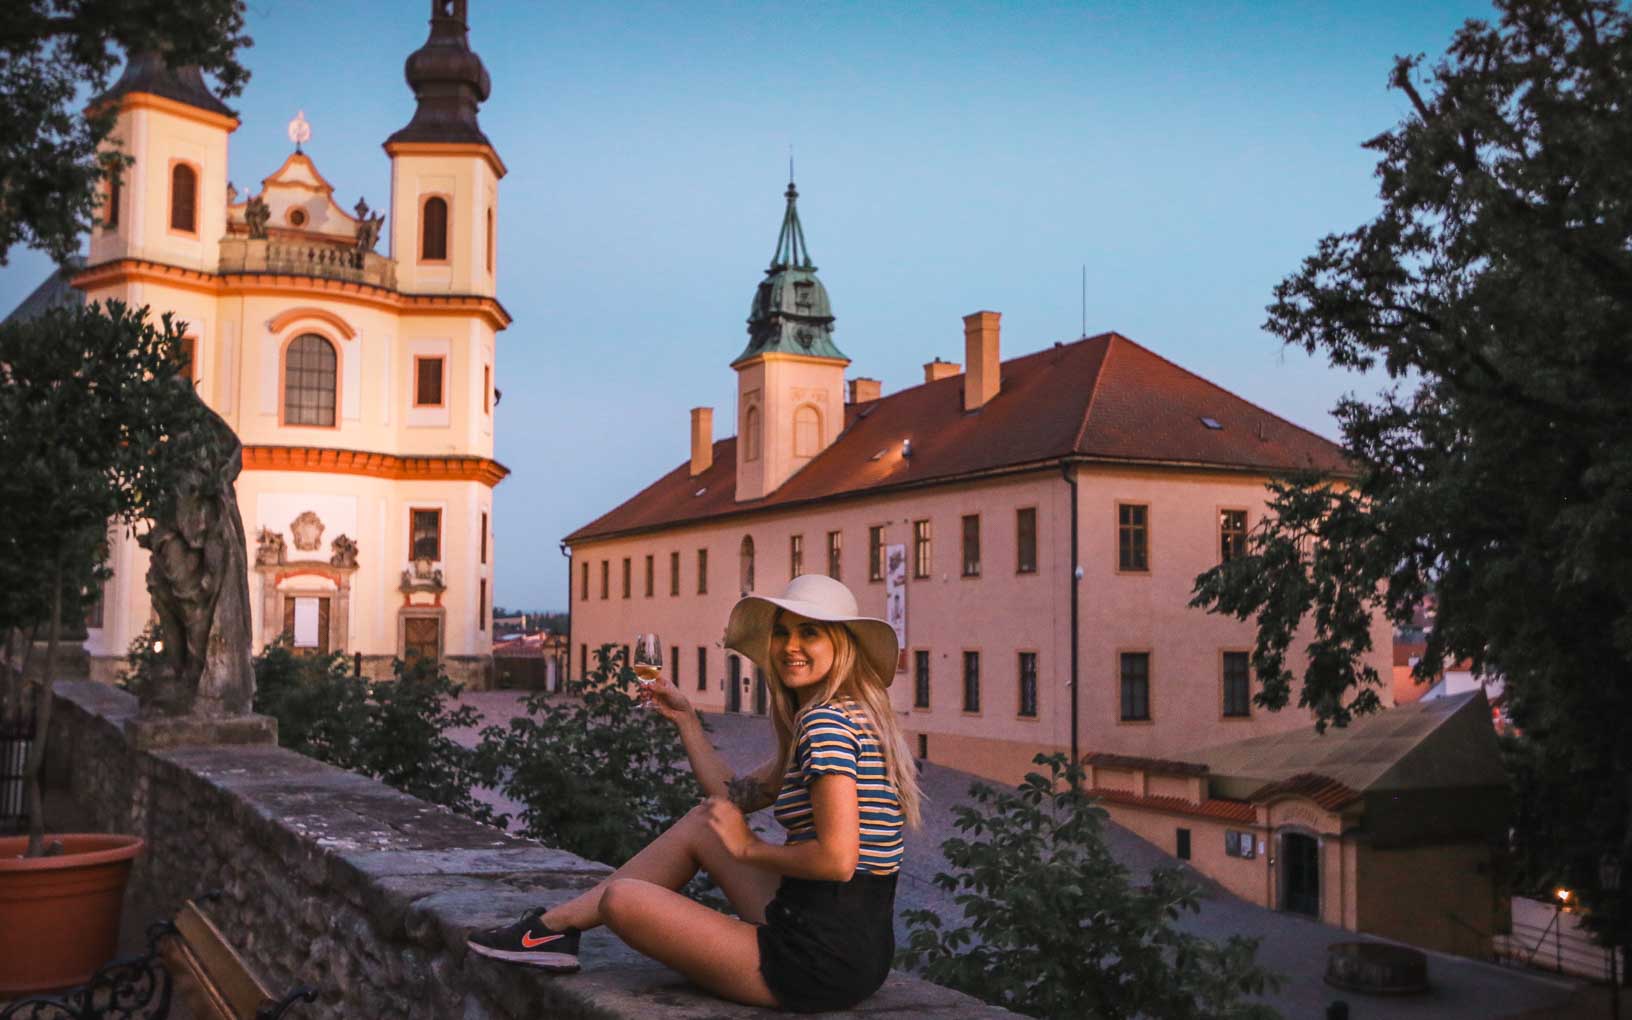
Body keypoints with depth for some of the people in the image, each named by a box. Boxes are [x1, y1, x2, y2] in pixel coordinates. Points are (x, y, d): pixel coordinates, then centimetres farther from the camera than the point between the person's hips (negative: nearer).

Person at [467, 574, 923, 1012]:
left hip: (825, 962, -10)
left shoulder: (826, 721, -18)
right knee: (699, 824, 18)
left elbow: (837, 859, -26)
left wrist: (750, 848, -10)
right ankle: (552, 927, 25)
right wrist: (684, 717, 23)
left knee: (621, 898, -3)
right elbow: (735, 796, 22)